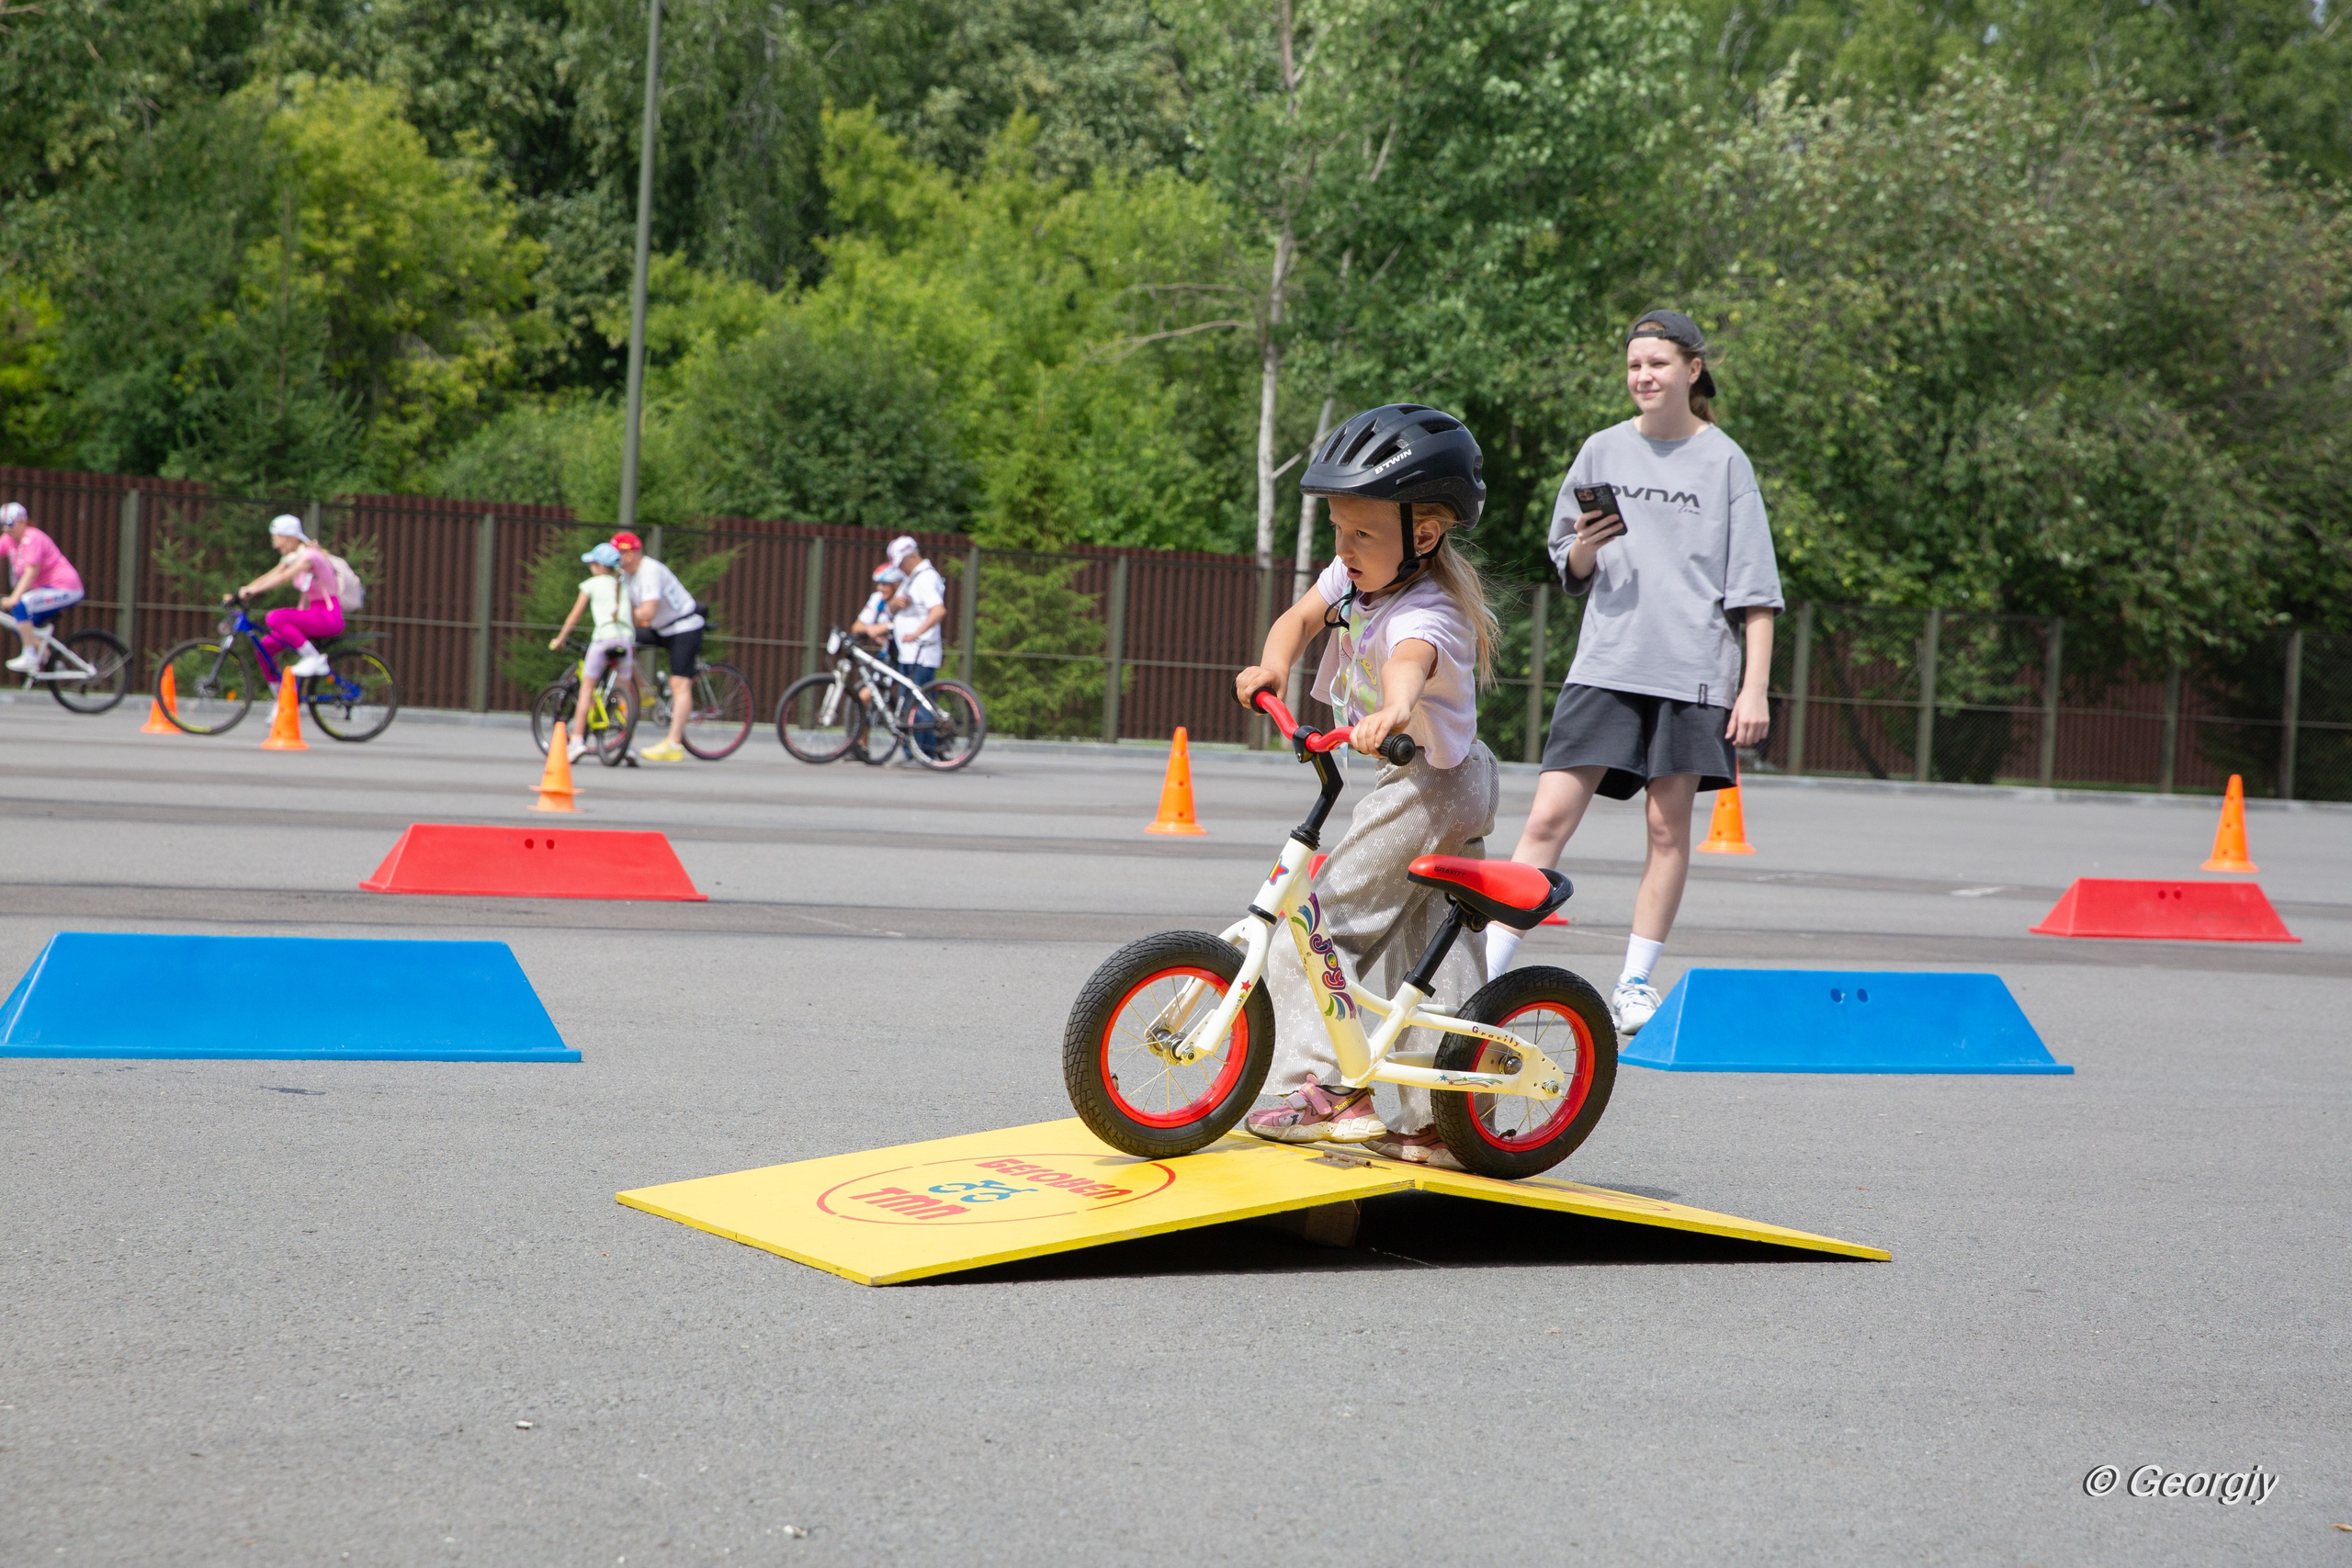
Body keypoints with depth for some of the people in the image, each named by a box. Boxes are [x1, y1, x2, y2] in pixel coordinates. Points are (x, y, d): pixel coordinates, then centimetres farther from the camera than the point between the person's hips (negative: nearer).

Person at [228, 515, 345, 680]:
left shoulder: (309, 556, -15)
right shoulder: (291, 559, 12)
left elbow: (283, 578, -30)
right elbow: (268, 577, 3)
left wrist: (252, 591, -40)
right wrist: (236, 595, -9)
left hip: (329, 617, -9)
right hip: (313, 614, 9)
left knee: (274, 618, -28)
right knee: (265, 647, -4)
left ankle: (314, 659, -19)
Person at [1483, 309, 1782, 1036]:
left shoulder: (1724, 460, 3)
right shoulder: (1602, 451, 10)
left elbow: (1753, 589, 2)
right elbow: (1570, 572, 17)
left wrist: (1754, 686, -4)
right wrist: (1583, 551, -6)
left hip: (1691, 670, -1)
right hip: (1605, 664, 1)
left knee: (1669, 827, 2)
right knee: (1549, 817, -7)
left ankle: (1636, 982, 14)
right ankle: (1487, 974, -6)